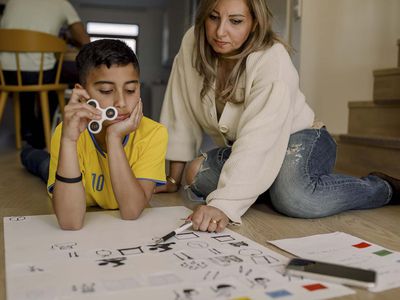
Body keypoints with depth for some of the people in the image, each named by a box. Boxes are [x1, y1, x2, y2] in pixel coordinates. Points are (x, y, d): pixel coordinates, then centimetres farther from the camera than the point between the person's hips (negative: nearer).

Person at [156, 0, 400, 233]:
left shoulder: (273, 60, -26)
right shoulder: (192, 44, -12)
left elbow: (258, 140, -37)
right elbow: (181, 116, -6)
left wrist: (224, 205, -48)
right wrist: (174, 179, -2)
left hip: (299, 139, -5)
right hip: (240, 149, 5)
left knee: (293, 197, -35)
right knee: (197, 175, -22)